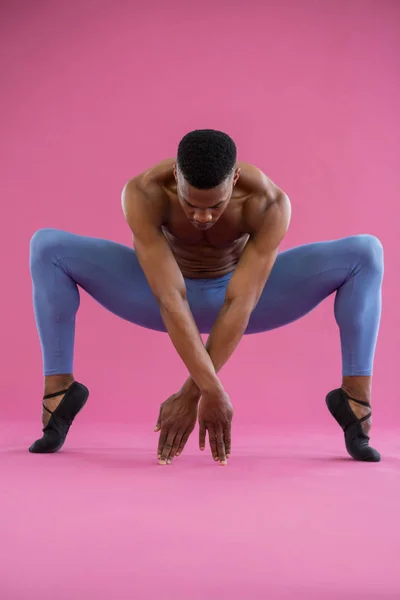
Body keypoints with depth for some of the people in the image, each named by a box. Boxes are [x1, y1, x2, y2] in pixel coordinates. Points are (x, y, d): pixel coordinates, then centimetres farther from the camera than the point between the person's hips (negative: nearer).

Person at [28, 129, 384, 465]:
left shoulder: (270, 202, -35)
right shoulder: (143, 193, -36)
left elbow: (240, 306, -37)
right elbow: (170, 301, -40)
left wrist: (190, 395, -38)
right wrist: (212, 392, -43)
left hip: (237, 296, 0)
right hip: (167, 295, 0)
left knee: (366, 253, -23)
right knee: (49, 247, -23)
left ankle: (355, 403, -19)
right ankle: (58, 394, -18)